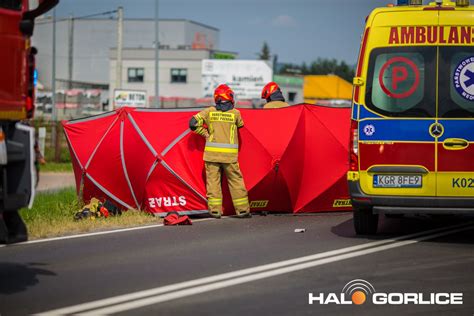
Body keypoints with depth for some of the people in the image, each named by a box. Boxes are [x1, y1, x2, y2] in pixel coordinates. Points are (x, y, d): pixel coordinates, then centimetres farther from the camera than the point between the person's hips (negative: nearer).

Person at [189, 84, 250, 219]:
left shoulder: (209, 111, 2)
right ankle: (242, 209, 10)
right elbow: (240, 125, 14)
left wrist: (205, 133, 8)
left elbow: (193, 123, -2)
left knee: (213, 181, 6)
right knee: (236, 180, 7)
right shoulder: (235, 113, -1)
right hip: (230, 154, -1)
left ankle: (215, 210, 4)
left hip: (212, 152, 1)